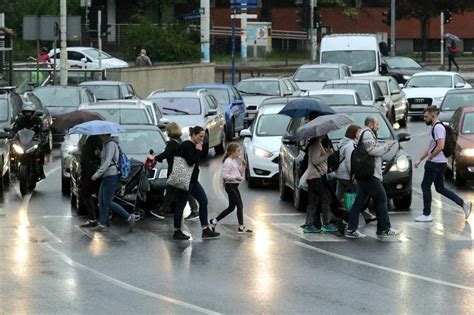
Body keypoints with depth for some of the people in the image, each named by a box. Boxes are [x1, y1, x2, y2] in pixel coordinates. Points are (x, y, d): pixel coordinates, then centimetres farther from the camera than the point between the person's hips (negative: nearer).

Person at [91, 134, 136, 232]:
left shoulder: (110, 144, -14)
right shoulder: (106, 144, 17)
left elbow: (107, 162, -21)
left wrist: (97, 174, -22)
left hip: (111, 176, -10)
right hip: (106, 176, 10)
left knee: (108, 202, -9)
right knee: (101, 201, 10)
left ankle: (129, 217, -6)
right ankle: (102, 224, 13)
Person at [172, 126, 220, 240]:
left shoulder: (194, 146, 12)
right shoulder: (187, 145, -16)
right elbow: (191, 162, -24)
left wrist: (200, 149, 7)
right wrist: (198, 150, -16)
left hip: (193, 180, 10)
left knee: (203, 201, 8)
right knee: (181, 205, 0)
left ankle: (206, 230, 10)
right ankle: (177, 232, 9)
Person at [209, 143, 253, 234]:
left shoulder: (235, 161, 14)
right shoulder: (228, 162, -15)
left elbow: (239, 173, 21)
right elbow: (224, 175, -22)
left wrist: (242, 166, 6)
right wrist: (235, 177, -29)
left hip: (234, 186, 10)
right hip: (230, 186, -10)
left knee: (231, 207, 15)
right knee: (240, 206, -9)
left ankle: (214, 221, 23)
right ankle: (241, 227, -6)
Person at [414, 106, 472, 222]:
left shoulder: (438, 127, -16)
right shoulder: (434, 127, 17)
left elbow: (440, 146, -26)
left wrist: (429, 157, -15)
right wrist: (420, 159, 21)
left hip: (436, 163, -10)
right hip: (440, 163, 10)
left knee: (425, 186, -2)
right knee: (440, 188, 12)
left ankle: (427, 214, 3)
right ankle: (463, 204, 9)